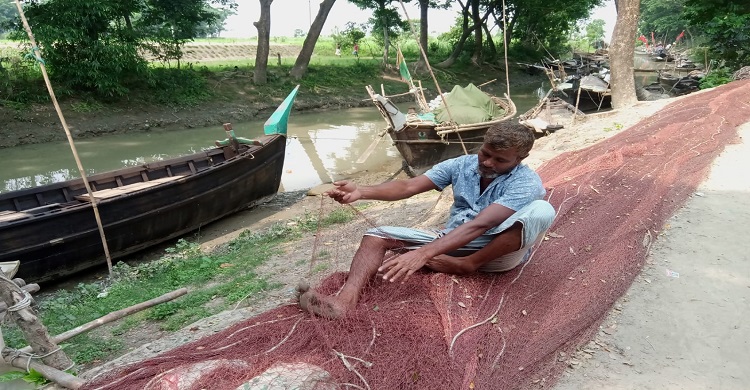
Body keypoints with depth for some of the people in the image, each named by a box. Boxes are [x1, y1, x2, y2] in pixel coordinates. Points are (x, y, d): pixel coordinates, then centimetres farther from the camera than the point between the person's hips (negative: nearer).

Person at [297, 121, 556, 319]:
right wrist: (361, 192, -33)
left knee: (542, 211, -32)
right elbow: (409, 186, -14)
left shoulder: (527, 183, -19)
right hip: (452, 243, 5)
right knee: (378, 236, -11)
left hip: (498, 253, -4)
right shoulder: (462, 165, -4)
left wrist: (423, 254, -44)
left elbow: (479, 225, -33)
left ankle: (466, 265, -20)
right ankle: (345, 301, -38)